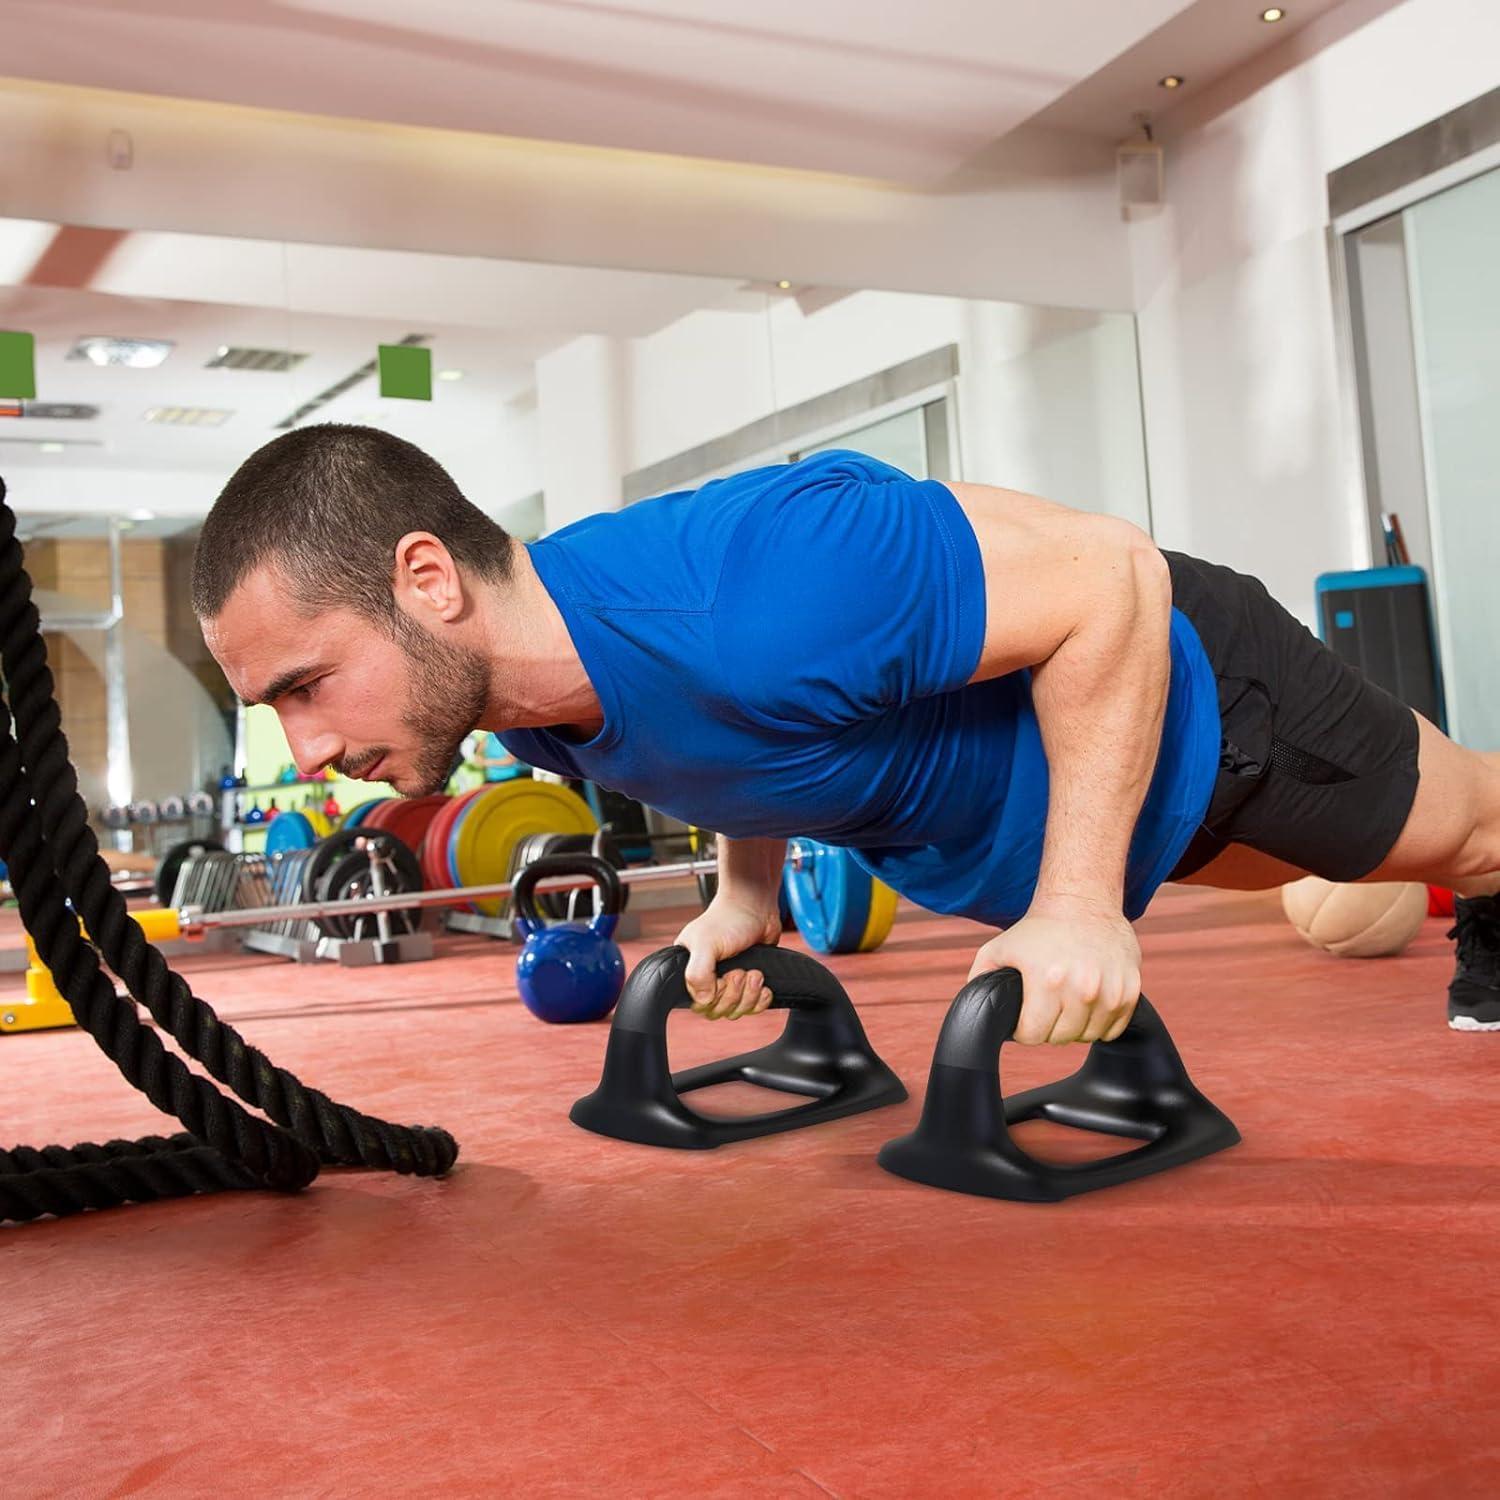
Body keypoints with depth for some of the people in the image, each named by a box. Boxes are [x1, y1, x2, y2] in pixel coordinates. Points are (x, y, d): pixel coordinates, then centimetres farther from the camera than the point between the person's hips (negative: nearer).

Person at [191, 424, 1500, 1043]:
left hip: (1181, 695, -7)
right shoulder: (533, 703, -18)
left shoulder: (742, 596, -46)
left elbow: (1107, 577, -36)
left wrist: (1080, 906, -35)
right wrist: (748, 892, -1)